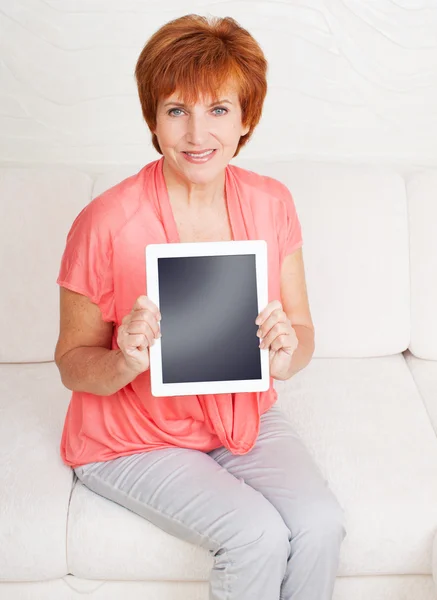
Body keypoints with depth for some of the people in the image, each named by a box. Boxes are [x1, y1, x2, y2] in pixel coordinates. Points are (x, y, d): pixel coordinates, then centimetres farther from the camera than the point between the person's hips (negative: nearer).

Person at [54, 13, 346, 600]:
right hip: (135, 439, -3)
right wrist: (124, 362, -31)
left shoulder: (270, 203, -6)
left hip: (245, 416, 4)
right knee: (257, 535, -21)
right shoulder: (106, 223, -20)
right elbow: (73, 364, -10)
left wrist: (286, 353, -23)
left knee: (320, 523, -17)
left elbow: (303, 333, 0)